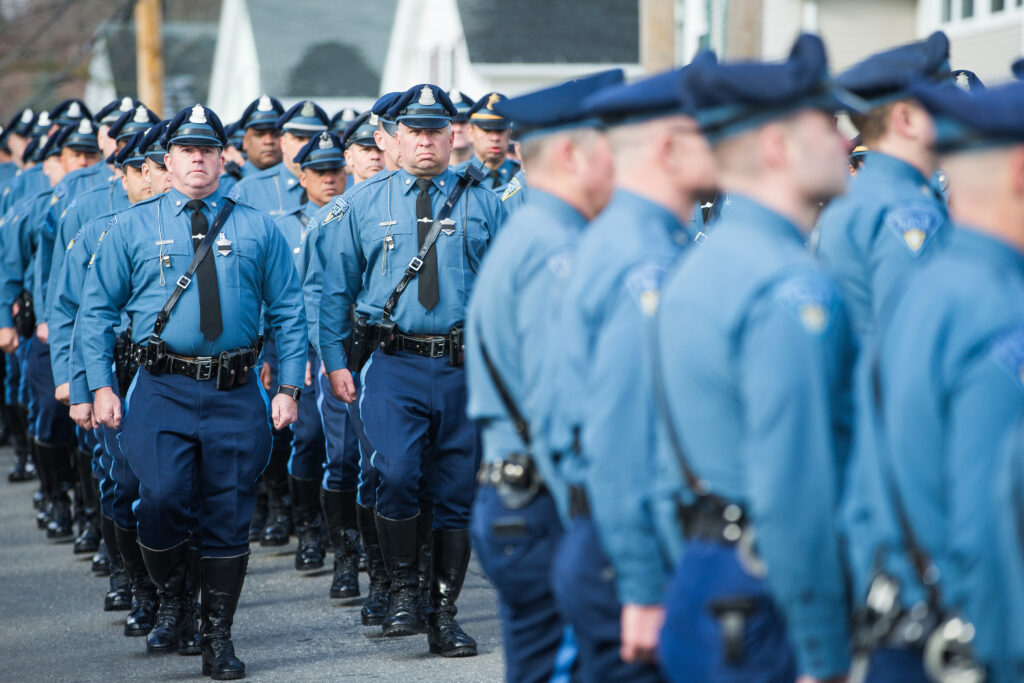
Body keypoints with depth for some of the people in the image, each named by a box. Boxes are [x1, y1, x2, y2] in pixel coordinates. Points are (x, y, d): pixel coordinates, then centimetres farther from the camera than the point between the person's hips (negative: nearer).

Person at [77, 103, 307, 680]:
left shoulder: (258, 229, 10)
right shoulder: (134, 227, 8)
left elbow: (289, 313, 10)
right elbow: (97, 309, 8)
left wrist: (289, 386, 1)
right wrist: (101, 384, -1)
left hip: (236, 393, 1)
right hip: (162, 389, -1)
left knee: (228, 513, 2)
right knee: (163, 497, -19)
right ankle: (171, 600, 8)